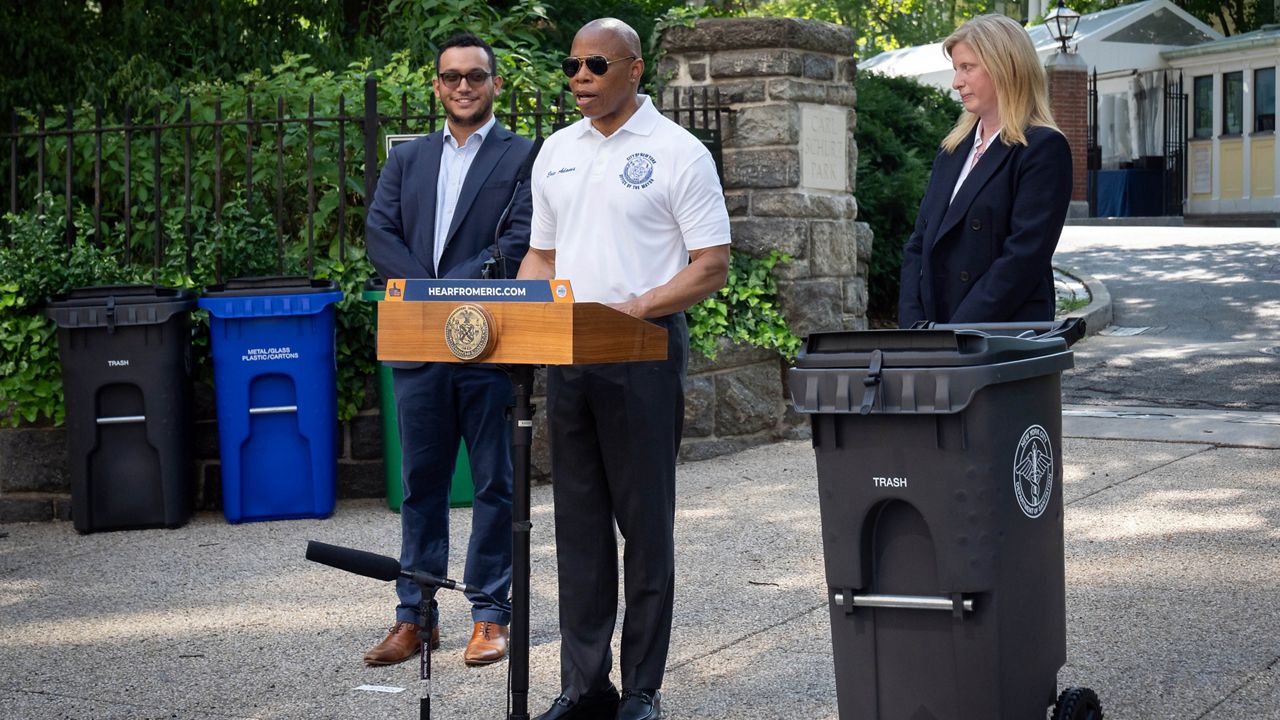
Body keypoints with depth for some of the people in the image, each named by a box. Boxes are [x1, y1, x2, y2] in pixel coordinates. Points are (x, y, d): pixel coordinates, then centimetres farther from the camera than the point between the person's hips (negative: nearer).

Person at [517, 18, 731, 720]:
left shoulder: (678, 153, -4)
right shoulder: (555, 153, 14)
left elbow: (711, 265, -7)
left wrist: (640, 307, -20)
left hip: (642, 351, -5)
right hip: (564, 353, 6)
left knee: (645, 524, 0)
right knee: (579, 525, 8)